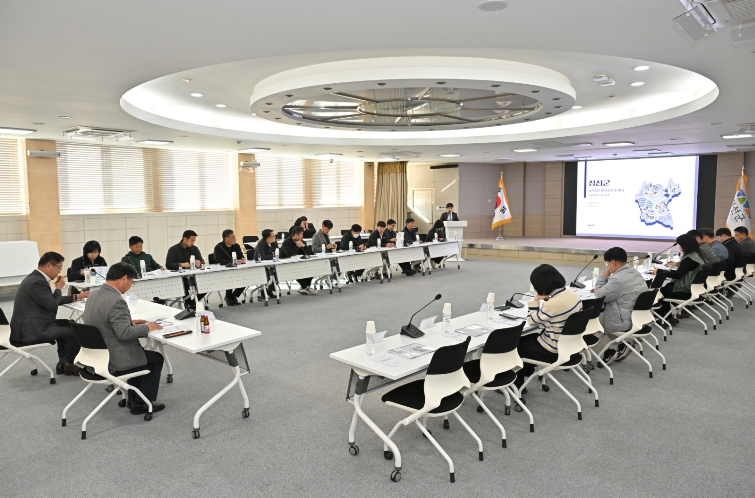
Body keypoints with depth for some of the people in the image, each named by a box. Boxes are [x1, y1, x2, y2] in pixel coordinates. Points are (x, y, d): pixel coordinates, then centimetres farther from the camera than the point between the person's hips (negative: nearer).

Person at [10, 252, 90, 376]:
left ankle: (63, 362, 23)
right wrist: (59, 288, -4)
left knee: (67, 324, 23)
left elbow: (52, 300, 21)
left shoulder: (35, 278, 12)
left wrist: (76, 297, 21)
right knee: (75, 331, -9)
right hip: (30, 330, -11)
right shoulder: (37, 282, -21)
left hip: (30, 325, 11)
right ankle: (67, 364, 14)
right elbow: (52, 305, -20)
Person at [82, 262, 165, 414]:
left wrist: (129, 322, 12)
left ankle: (134, 396, 35)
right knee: (156, 358, 10)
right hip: (111, 361, -9)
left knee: (140, 351, 30)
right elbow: (124, 333, -29)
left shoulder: (95, 294, 4)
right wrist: (147, 327, -14)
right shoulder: (116, 301, -26)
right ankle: (141, 403, 15)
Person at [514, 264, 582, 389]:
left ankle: (517, 385, 27)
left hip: (555, 352, -9)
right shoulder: (572, 294, -4)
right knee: (527, 338, 26)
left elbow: (532, 321, -14)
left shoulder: (552, 304, -30)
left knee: (516, 345, 12)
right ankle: (527, 371, 41)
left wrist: (535, 300, -8)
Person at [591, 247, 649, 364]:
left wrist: (603, 276, -5)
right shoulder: (635, 272, 6)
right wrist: (601, 288, 11)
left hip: (625, 323, -9)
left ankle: (609, 352, 9)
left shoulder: (618, 279, -26)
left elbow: (600, 296, -15)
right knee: (602, 314, 28)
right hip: (639, 318, 10)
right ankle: (621, 346, 17)